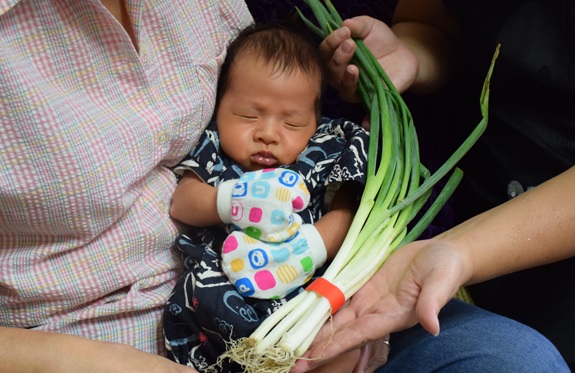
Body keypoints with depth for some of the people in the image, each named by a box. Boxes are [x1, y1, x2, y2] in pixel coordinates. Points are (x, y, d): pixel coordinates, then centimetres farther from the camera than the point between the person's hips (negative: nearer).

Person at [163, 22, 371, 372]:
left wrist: (309, 247, -21)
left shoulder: (323, 157, 6)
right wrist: (230, 201, -19)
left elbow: (344, 214, 0)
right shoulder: (214, 153, 9)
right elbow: (181, 204, 2)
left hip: (308, 285, -1)